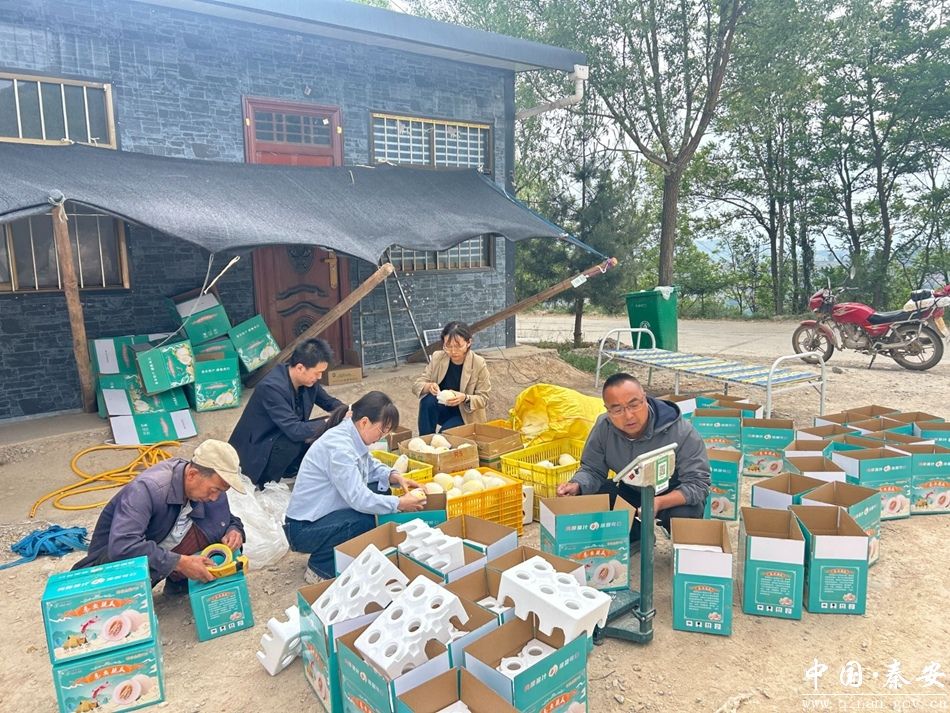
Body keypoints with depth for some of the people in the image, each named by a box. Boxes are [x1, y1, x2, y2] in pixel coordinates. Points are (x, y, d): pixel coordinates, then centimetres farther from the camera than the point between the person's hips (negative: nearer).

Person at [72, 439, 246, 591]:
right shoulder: (147, 489, -35)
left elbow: (226, 520, 0)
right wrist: (180, 562, -43)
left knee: (216, 524, -20)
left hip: (161, 547, 5)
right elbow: (122, 546, -44)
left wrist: (234, 531, -24)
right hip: (115, 552, -5)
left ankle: (178, 580, 1)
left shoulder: (210, 482, -16)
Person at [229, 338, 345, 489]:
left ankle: (289, 470, 7)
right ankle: (266, 481, -8)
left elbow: (329, 402, 7)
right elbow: (295, 431, -37)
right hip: (255, 453, -7)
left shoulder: (308, 380, -9)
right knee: (293, 441, -33)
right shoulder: (272, 387, -32)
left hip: (284, 436, 8)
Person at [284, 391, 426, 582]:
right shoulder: (339, 447, -29)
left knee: (382, 492, 2)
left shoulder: (352, 433, -2)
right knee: (367, 522, -29)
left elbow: (370, 465, 14)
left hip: (324, 512, 10)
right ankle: (320, 567, -7)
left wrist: (395, 476, -4)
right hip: (304, 528, -10)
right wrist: (400, 504, -20)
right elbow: (360, 499, -30)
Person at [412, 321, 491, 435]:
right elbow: (417, 385, -9)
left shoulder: (479, 364, -19)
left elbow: (483, 399, -14)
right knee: (428, 401, -29)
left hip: (467, 414, -3)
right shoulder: (437, 357, -12)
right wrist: (429, 386, -33)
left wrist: (465, 398, -35)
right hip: (443, 409, 3)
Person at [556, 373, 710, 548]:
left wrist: (660, 503, -47)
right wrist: (576, 486, -33)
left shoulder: (681, 432, -29)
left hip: (675, 496, -3)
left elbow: (698, 482, -28)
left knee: (684, 515, -36)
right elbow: (592, 470, -8)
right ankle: (636, 536, 8)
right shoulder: (603, 427, -18)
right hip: (632, 491, 4)